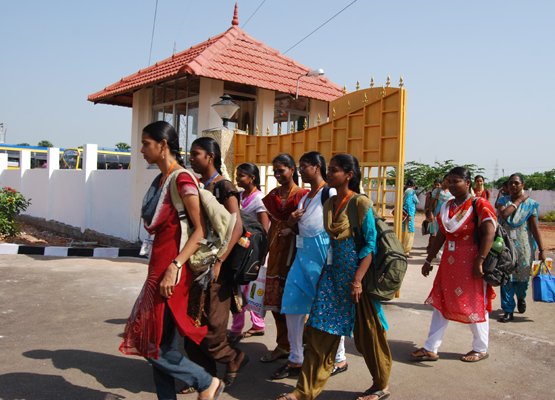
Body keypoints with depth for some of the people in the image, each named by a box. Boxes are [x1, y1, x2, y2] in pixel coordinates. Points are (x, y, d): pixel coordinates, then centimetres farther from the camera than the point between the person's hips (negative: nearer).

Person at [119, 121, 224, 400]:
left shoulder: (182, 180, -14)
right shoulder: (161, 180, 12)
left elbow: (200, 230, -17)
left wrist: (174, 267, -24)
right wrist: (158, 269, 17)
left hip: (172, 270, -9)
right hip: (158, 267, 9)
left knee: (157, 347, -3)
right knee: (158, 344, 13)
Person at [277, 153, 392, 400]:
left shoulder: (360, 203, -13)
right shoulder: (329, 203, 7)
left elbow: (370, 245, -14)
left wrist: (357, 280, -20)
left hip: (356, 273, -6)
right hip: (333, 272, 6)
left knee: (366, 333, 8)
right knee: (320, 331, 5)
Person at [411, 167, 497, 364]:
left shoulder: (479, 205, -11)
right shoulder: (446, 207, 9)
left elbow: (489, 234, -17)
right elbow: (440, 235, 13)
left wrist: (479, 262, -22)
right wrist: (429, 260, 13)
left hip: (470, 264, -7)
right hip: (448, 263, 7)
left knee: (474, 306, 6)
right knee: (440, 303, 8)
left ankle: (481, 349, 26)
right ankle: (431, 349, 16)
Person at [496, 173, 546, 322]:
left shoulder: (530, 203, 0)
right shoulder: (503, 201, 4)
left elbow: (535, 228, -2)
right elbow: (504, 214, -19)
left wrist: (541, 250, -5)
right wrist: (518, 201, -10)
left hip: (523, 246, 0)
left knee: (522, 277, 10)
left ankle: (521, 297, 43)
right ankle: (508, 311, 6)